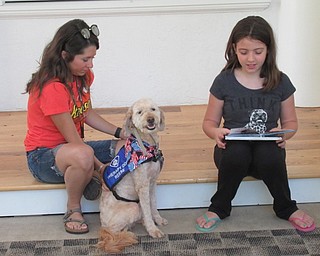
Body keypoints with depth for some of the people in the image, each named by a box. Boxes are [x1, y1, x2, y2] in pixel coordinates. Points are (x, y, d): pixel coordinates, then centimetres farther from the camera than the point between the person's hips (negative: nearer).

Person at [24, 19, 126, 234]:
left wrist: (120, 133, -2)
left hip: (76, 146, 8)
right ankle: (73, 210, -19)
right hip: (43, 155, -8)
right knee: (82, 155, -43)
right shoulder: (52, 87, -27)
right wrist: (101, 166, -22)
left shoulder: (83, 76, -1)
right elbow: (73, 139, -24)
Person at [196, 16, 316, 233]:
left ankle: (286, 208, -4)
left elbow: (291, 122, 11)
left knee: (270, 155, -35)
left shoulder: (280, 82, 1)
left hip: (268, 149, 1)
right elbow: (209, 122, 5)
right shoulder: (224, 82, -2)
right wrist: (217, 132, -18)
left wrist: (283, 133, -13)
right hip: (233, 149, 0)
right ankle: (219, 208, -8)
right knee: (236, 151, -37)